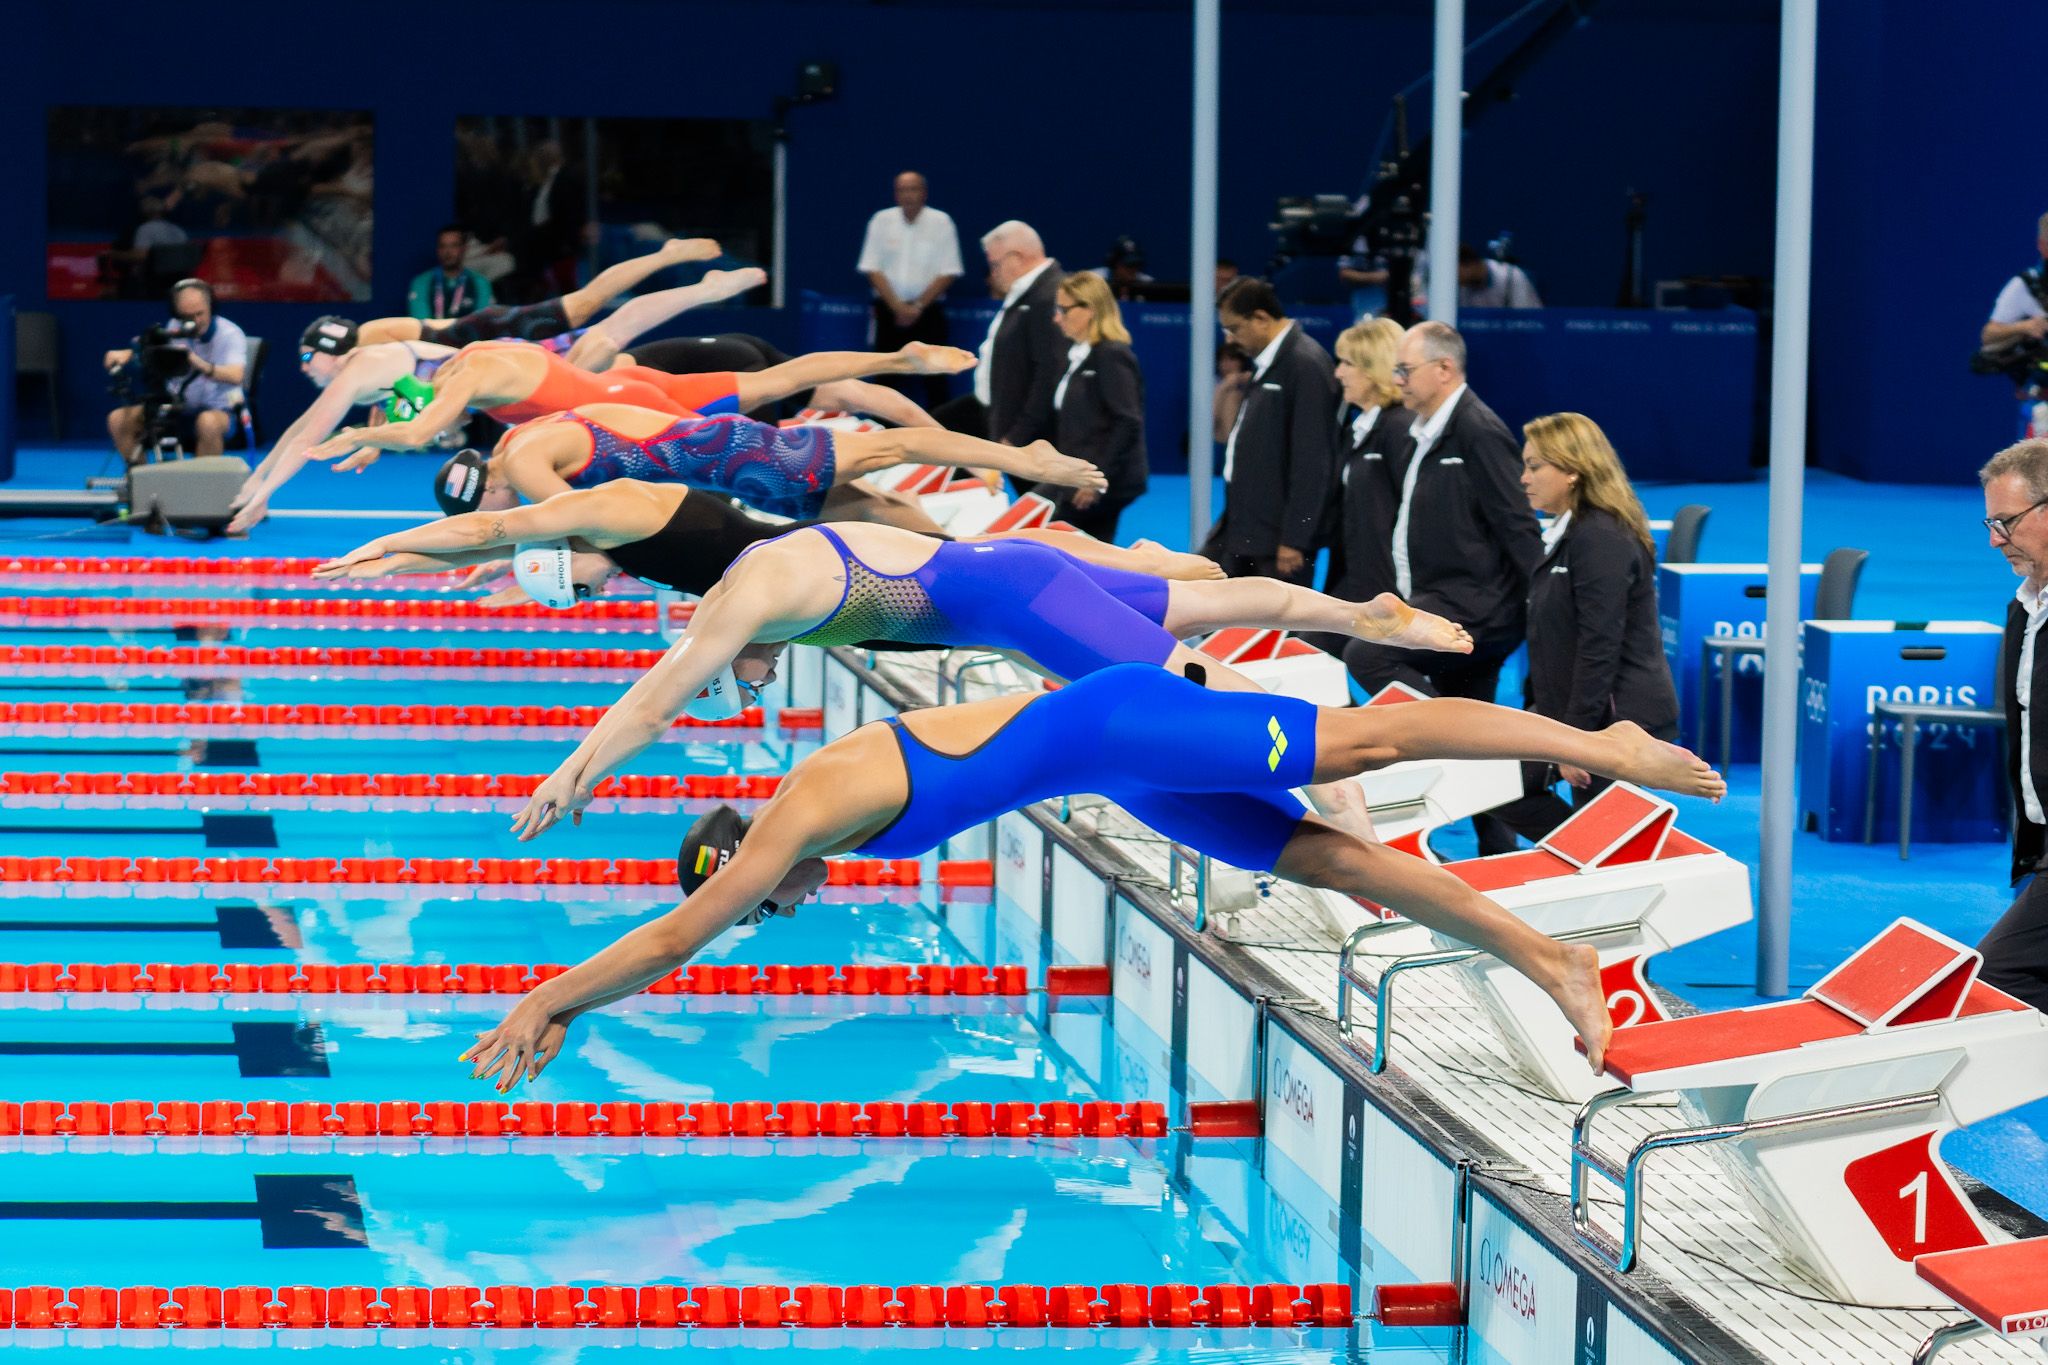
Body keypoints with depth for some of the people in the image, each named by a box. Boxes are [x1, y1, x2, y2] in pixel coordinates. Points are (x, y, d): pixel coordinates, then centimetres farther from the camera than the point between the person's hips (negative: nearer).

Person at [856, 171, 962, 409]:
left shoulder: (940, 222, -2)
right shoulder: (882, 220, 2)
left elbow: (948, 273, -4)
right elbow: (872, 269, 1)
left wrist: (918, 306, -11)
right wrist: (898, 306, -9)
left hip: (927, 309, -1)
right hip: (889, 308, 1)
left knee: (934, 377, -5)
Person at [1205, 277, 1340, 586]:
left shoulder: (1306, 364, -17)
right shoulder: (1266, 362, 12)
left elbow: (1311, 460, -20)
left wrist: (1294, 539, -20)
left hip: (1278, 532, -10)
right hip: (1241, 526, 10)